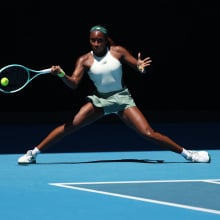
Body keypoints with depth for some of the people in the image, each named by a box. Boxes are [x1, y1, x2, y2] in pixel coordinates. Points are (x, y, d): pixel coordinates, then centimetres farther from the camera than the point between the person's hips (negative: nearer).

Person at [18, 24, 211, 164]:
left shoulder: (118, 51, -7)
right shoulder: (84, 60, -6)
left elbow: (140, 67, -2)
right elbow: (73, 84, -16)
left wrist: (142, 67, -27)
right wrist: (62, 75, -37)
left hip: (122, 99, -1)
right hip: (99, 100, 1)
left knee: (149, 133, -14)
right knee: (69, 126, -14)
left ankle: (188, 154, -3)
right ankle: (33, 154, -8)